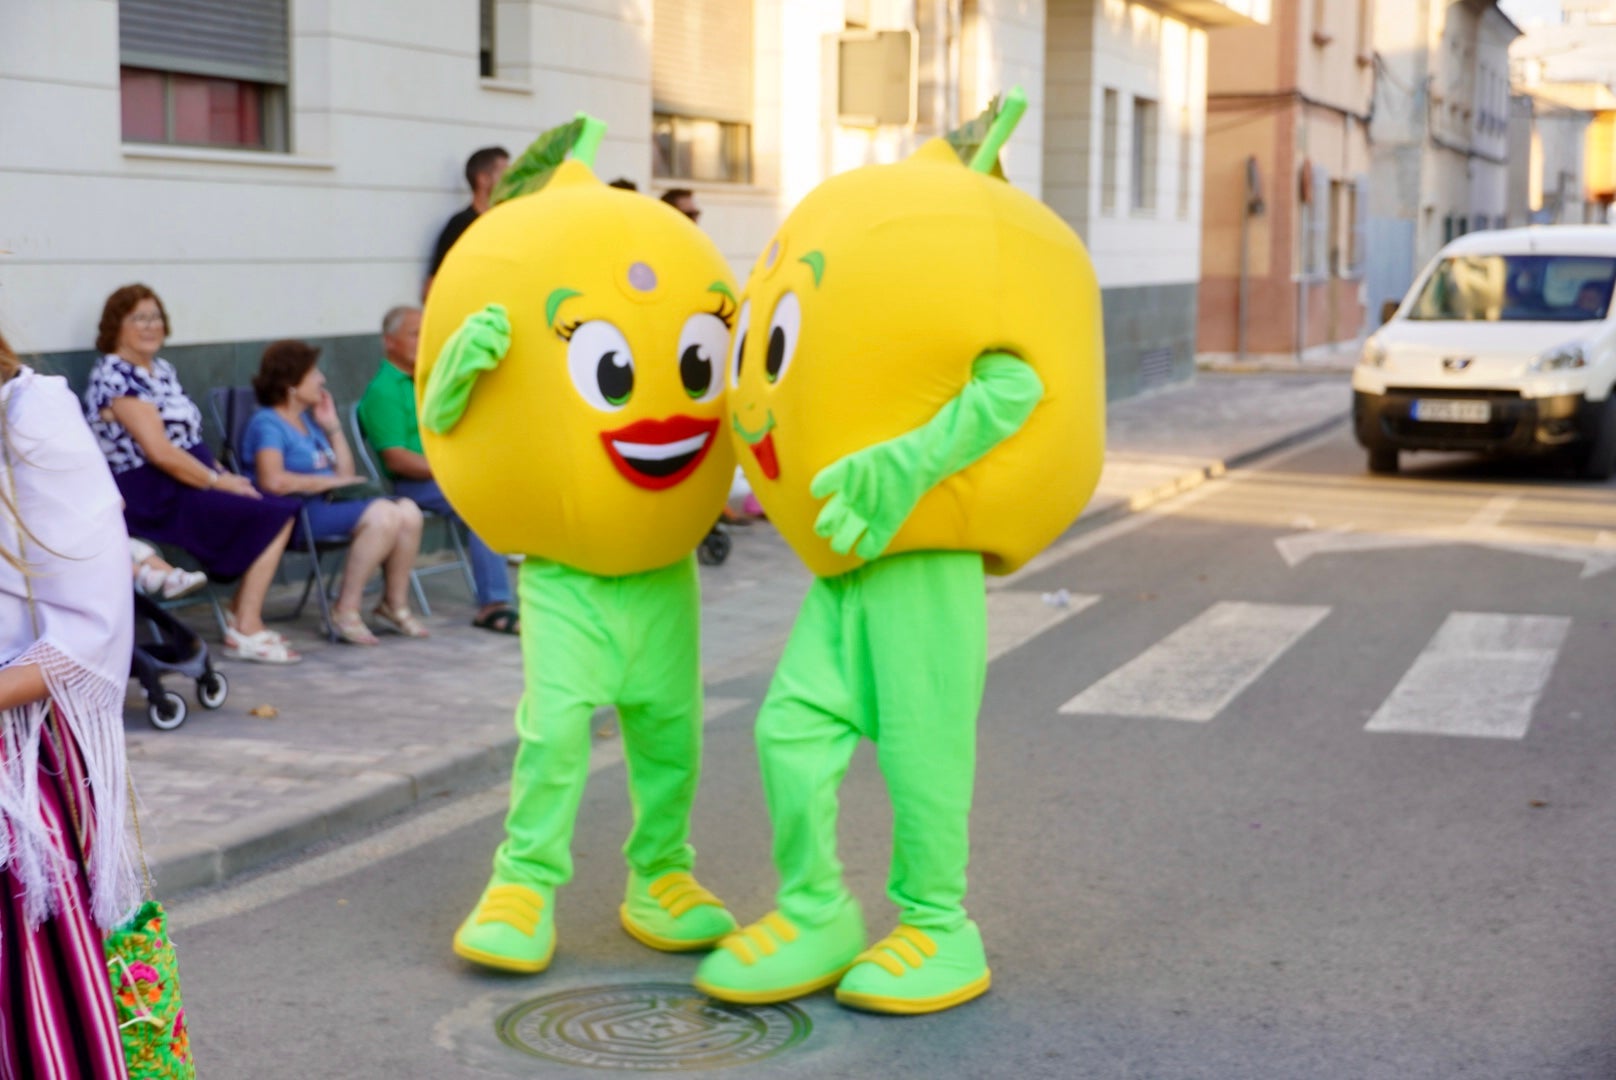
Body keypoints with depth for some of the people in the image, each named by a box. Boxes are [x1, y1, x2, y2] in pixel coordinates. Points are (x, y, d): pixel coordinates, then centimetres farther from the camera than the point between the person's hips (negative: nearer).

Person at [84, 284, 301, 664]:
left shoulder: (161, 369, 16)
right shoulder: (114, 377, -14)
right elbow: (160, 452, -21)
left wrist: (223, 475, 1)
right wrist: (218, 482, -15)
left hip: (188, 484, 9)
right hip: (153, 496, -9)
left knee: (279, 513, 0)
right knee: (269, 517, -16)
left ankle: (242, 615, 5)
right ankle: (245, 628, -10)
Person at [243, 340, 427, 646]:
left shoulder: (308, 419, 21)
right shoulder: (267, 423, -7)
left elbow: (346, 473, 21)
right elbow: (273, 481, -24)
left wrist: (333, 427, 14)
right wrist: (329, 481, -15)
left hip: (329, 504, 9)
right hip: (298, 513, -9)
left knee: (408, 512, -12)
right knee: (383, 514, -29)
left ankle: (394, 604, 3)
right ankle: (345, 612, -21)